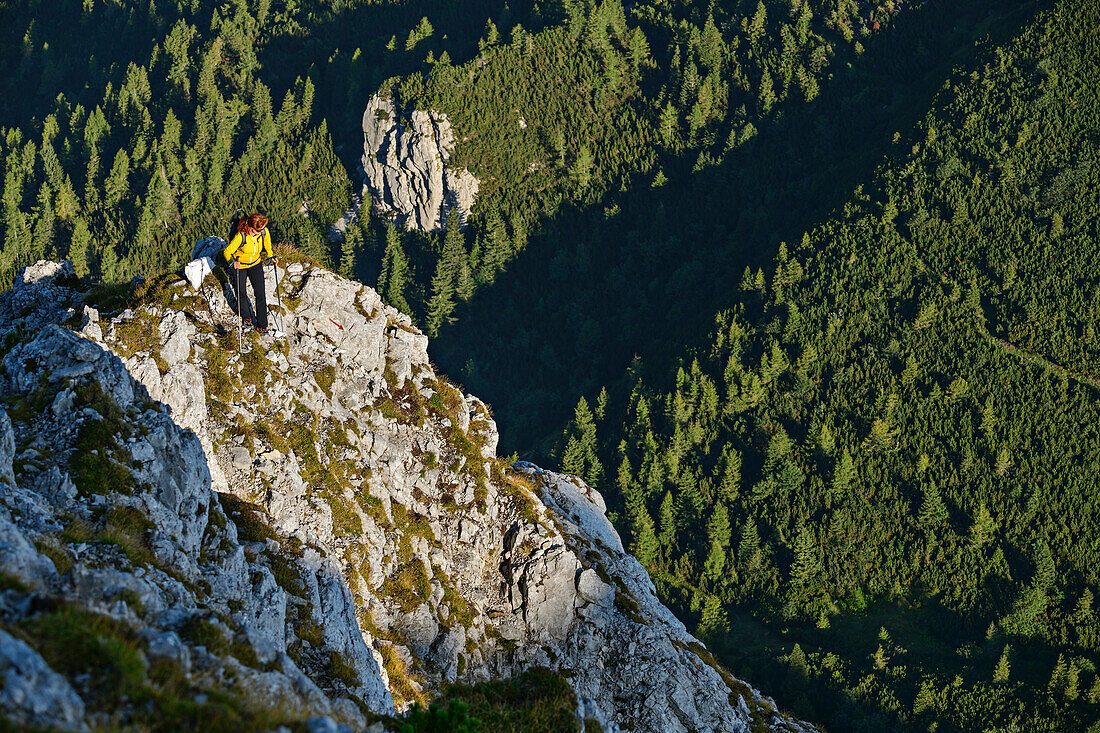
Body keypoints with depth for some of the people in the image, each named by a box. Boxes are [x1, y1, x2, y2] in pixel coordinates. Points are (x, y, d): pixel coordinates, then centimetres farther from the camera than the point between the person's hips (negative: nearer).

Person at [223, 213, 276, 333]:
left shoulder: (264, 232, -22)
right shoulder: (240, 236, -35)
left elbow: (267, 246, 2)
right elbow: (227, 252, -24)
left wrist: (271, 256, -8)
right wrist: (232, 262, -40)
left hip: (256, 264, 3)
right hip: (240, 265, -3)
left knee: (261, 294, -2)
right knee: (241, 293, 15)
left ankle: (262, 325, 10)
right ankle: (246, 315, 45)